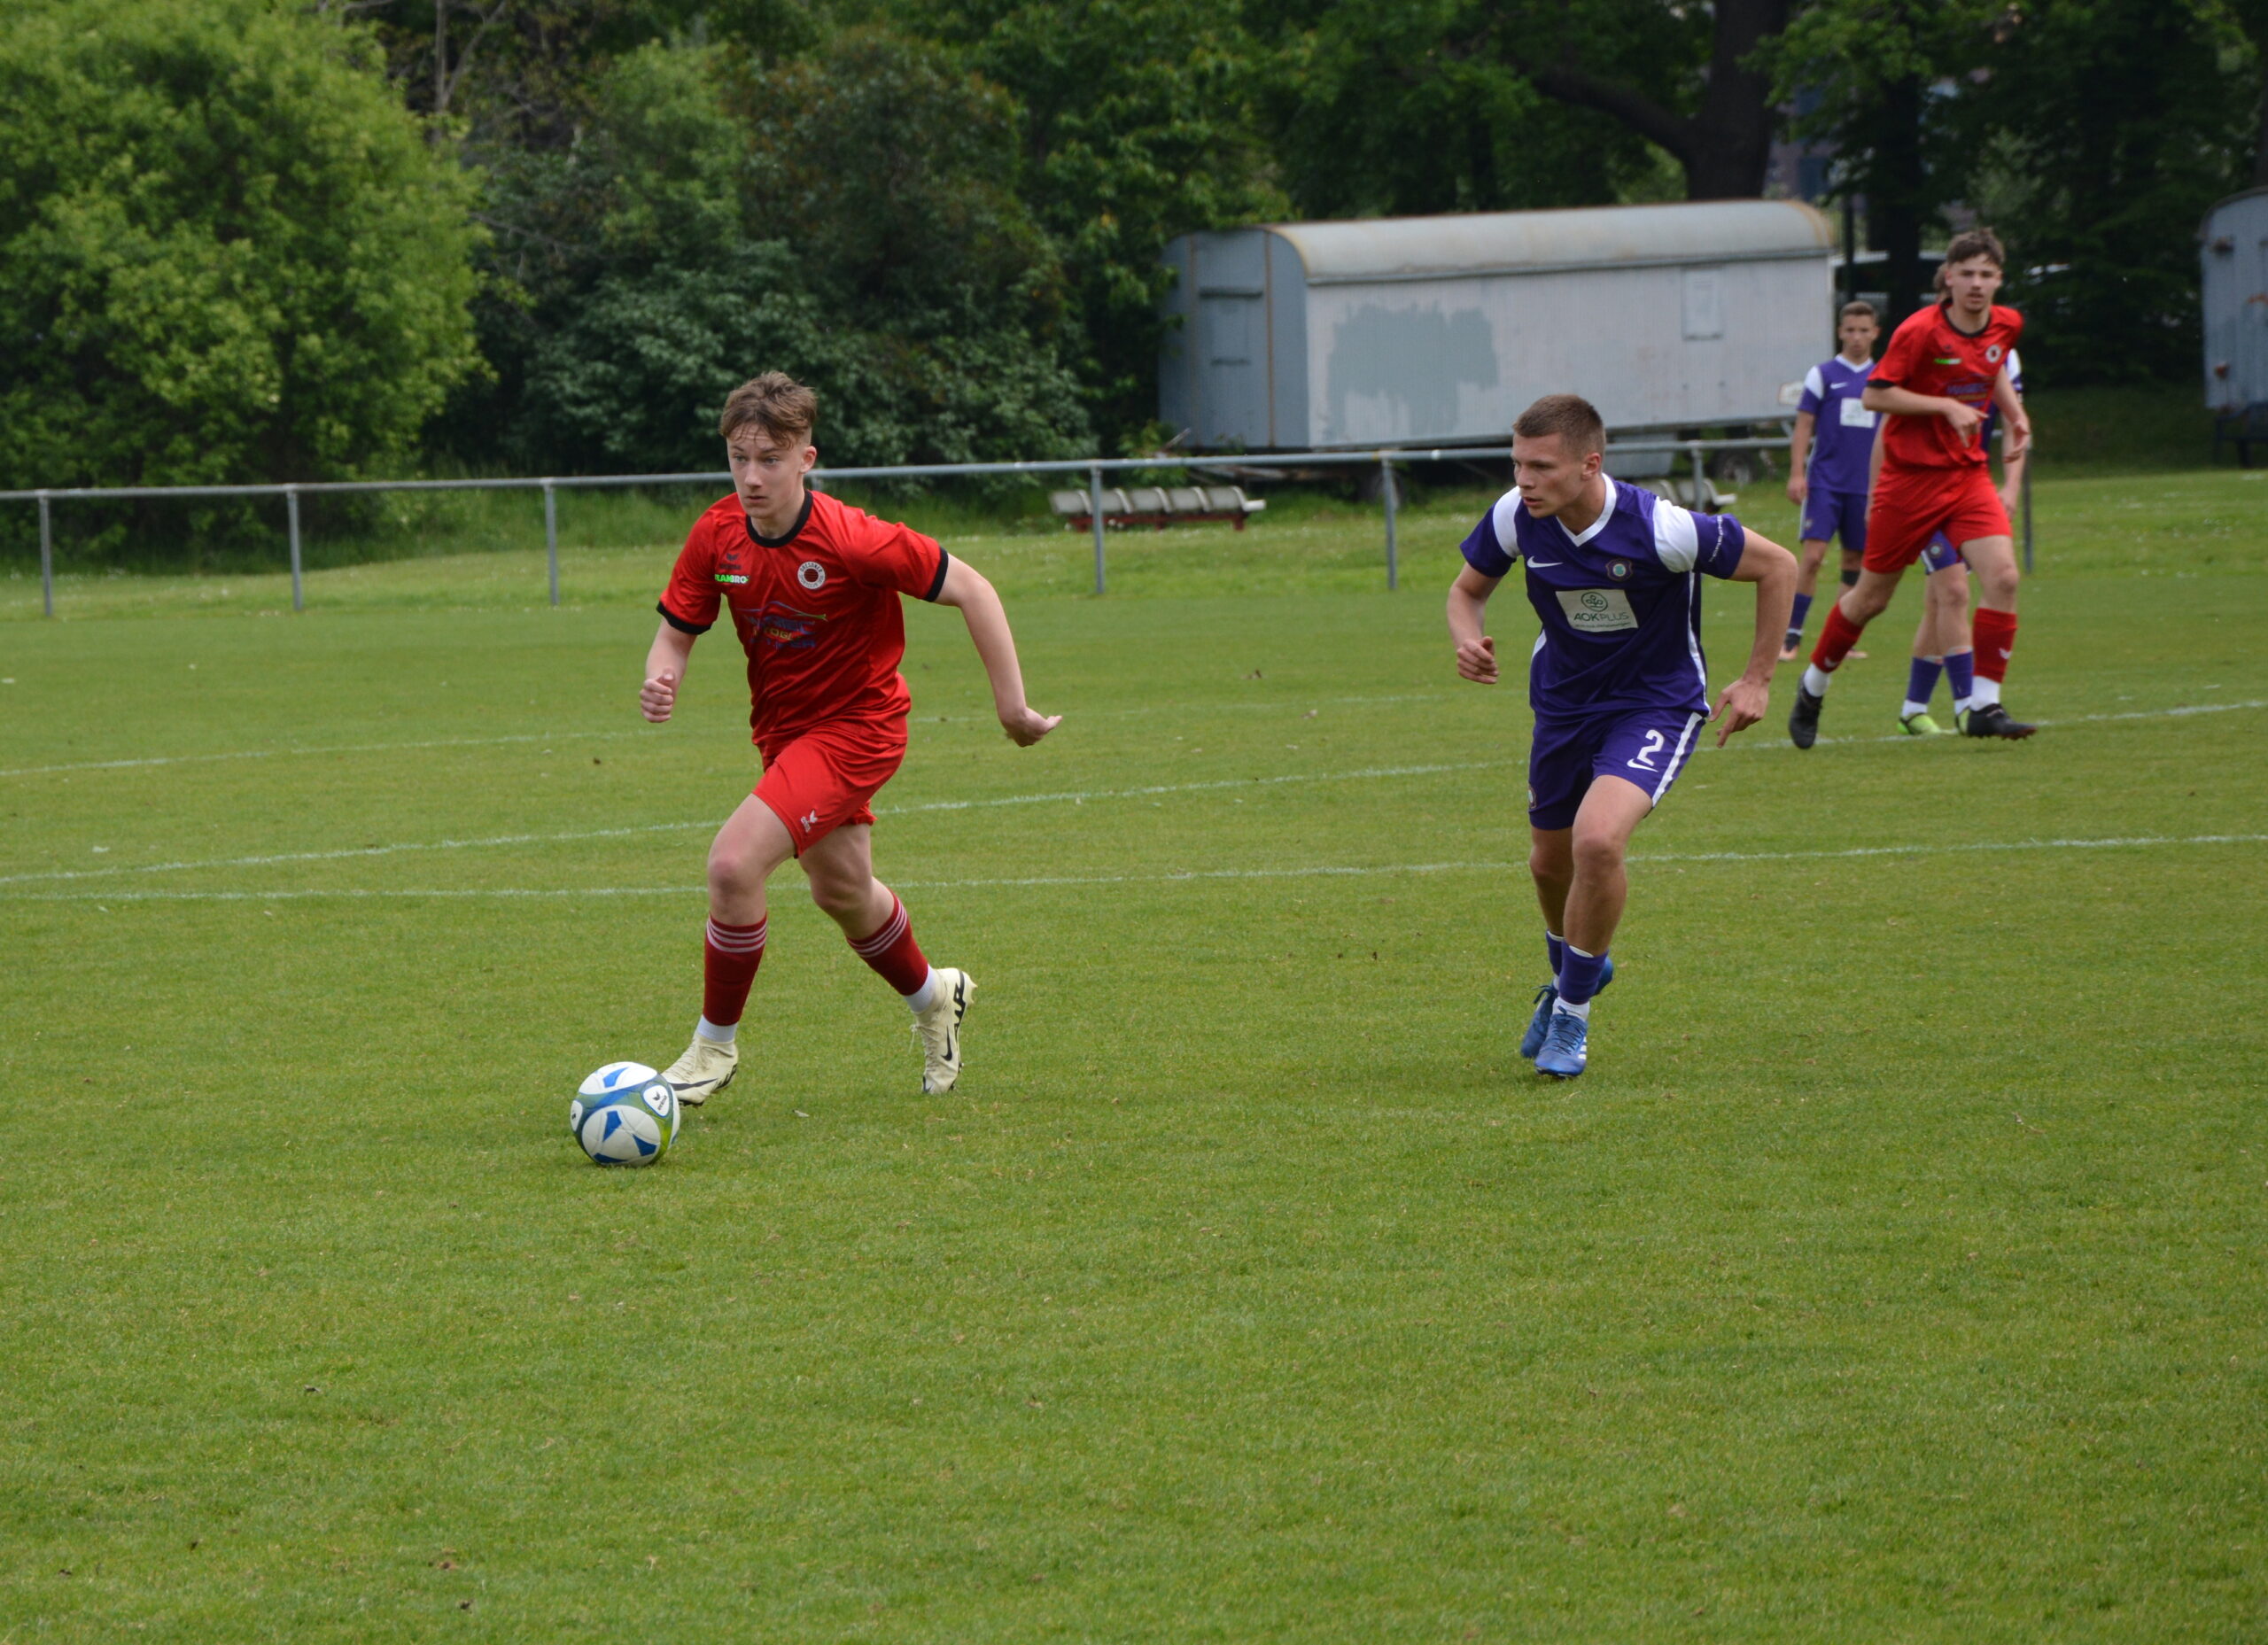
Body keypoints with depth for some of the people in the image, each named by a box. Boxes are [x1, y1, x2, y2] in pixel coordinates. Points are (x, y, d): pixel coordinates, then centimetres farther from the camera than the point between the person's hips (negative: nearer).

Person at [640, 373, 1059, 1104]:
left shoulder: (852, 541, -28)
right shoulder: (717, 536, -13)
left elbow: (970, 589, -19)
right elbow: (676, 632, -2)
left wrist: (1012, 705, -17)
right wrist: (660, 681, -26)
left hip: (855, 726, -7)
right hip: (784, 729, 7)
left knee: (734, 862, -23)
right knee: (842, 892, 24)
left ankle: (715, 1045, -5)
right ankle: (932, 995, 54)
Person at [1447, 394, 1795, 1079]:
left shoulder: (1659, 529, -29)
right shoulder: (1516, 517, -16)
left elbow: (1777, 567, -15)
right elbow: (1468, 588, 5)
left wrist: (1757, 680, -11)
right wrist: (1469, 638, -19)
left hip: (1655, 703, -5)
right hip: (1562, 702, 5)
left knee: (1597, 841, -27)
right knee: (1550, 860, 18)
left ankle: (1573, 1012, -5)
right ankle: (1570, 971, 53)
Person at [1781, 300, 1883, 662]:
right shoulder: (1823, 375, 1)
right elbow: (1804, 426, 0)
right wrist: (1796, 474, -10)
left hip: (1865, 486, 3)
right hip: (1825, 481, -3)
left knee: (1855, 559, 7)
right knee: (1813, 556, -13)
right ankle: (1792, 636, -10)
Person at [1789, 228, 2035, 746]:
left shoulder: (2006, 325, 2)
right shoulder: (1920, 331, -17)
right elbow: (1874, 395, -16)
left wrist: (2014, 412, 10)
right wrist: (1946, 407, -23)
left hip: (1968, 474, 5)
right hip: (1911, 475, -5)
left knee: (2002, 576, -16)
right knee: (1871, 596, 5)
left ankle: (1984, 705, -10)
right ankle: (1812, 689, 28)